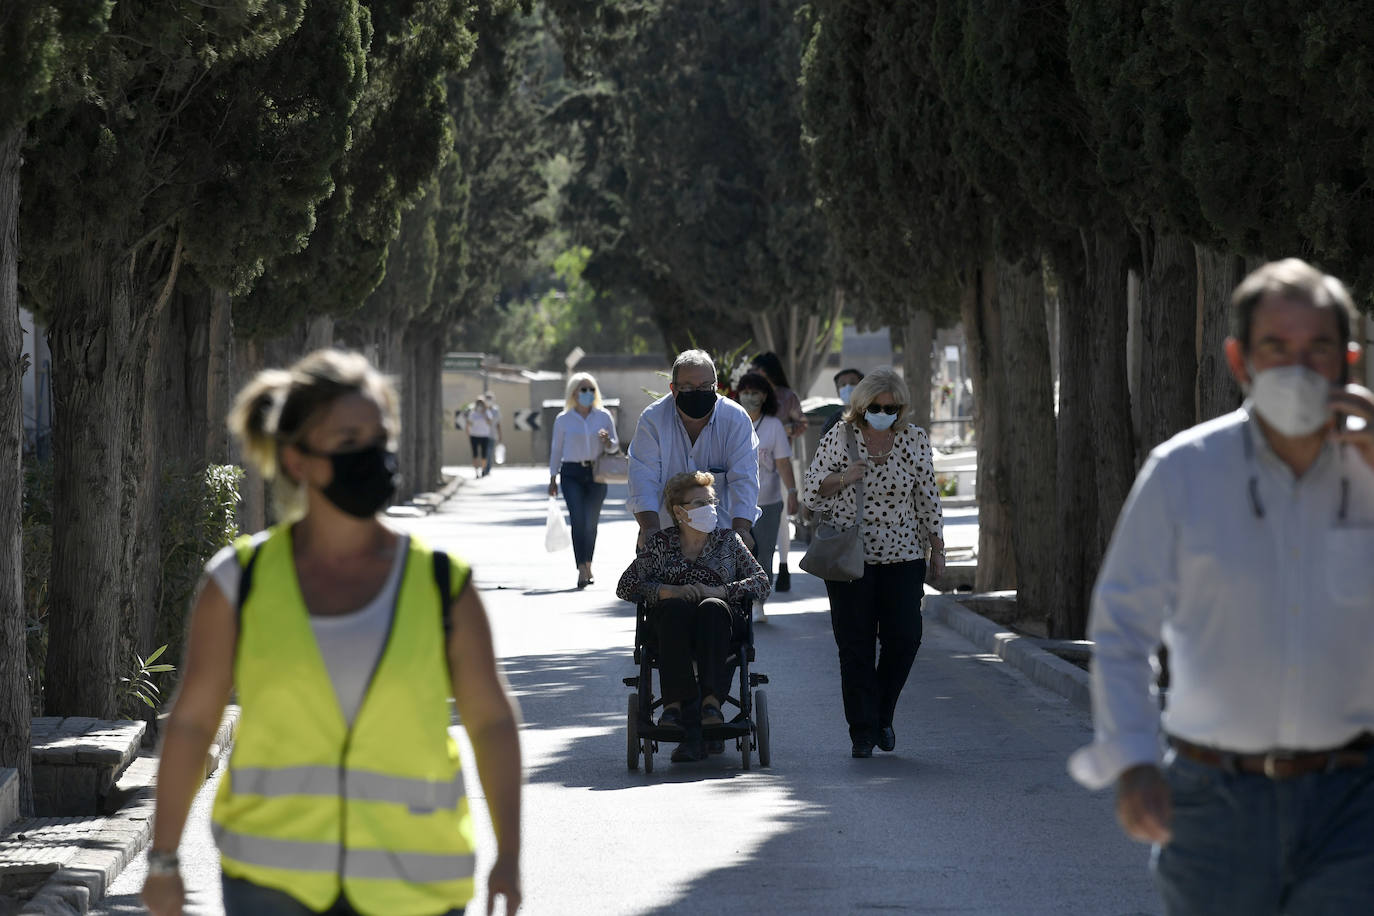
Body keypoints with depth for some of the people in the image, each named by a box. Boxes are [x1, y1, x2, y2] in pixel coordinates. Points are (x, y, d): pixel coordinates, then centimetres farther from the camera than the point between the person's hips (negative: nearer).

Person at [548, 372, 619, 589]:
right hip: (572, 474, -2)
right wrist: (553, 479, 7)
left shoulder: (603, 416, 5)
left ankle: (588, 565, 25)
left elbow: (615, 446, 10)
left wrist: (607, 441, -14)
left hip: (596, 473, 2)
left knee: (591, 521, 6)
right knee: (578, 519, -14)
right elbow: (556, 449, 10)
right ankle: (582, 571, -18)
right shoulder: (563, 420, 3)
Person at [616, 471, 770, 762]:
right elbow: (626, 586, 10)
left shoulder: (728, 540, 20)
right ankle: (676, 704, -48)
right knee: (676, 608, -37)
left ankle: (711, 701, -50)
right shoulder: (660, 543, 18)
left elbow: (761, 583, 10)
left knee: (712, 608, -36)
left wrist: (719, 591, -7)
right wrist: (669, 591, -7)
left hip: (721, 622, 0)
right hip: (670, 628, 0)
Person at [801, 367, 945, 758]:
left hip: (902, 554, 1)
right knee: (856, 646, -3)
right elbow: (811, 494, 3)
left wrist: (936, 547, 7)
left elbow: (928, 498, 9)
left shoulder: (915, 440, 2)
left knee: (904, 637, -5)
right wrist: (842, 480, -16)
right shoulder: (839, 438, -2)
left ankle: (883, 715, 17)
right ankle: (862, 732, 4)